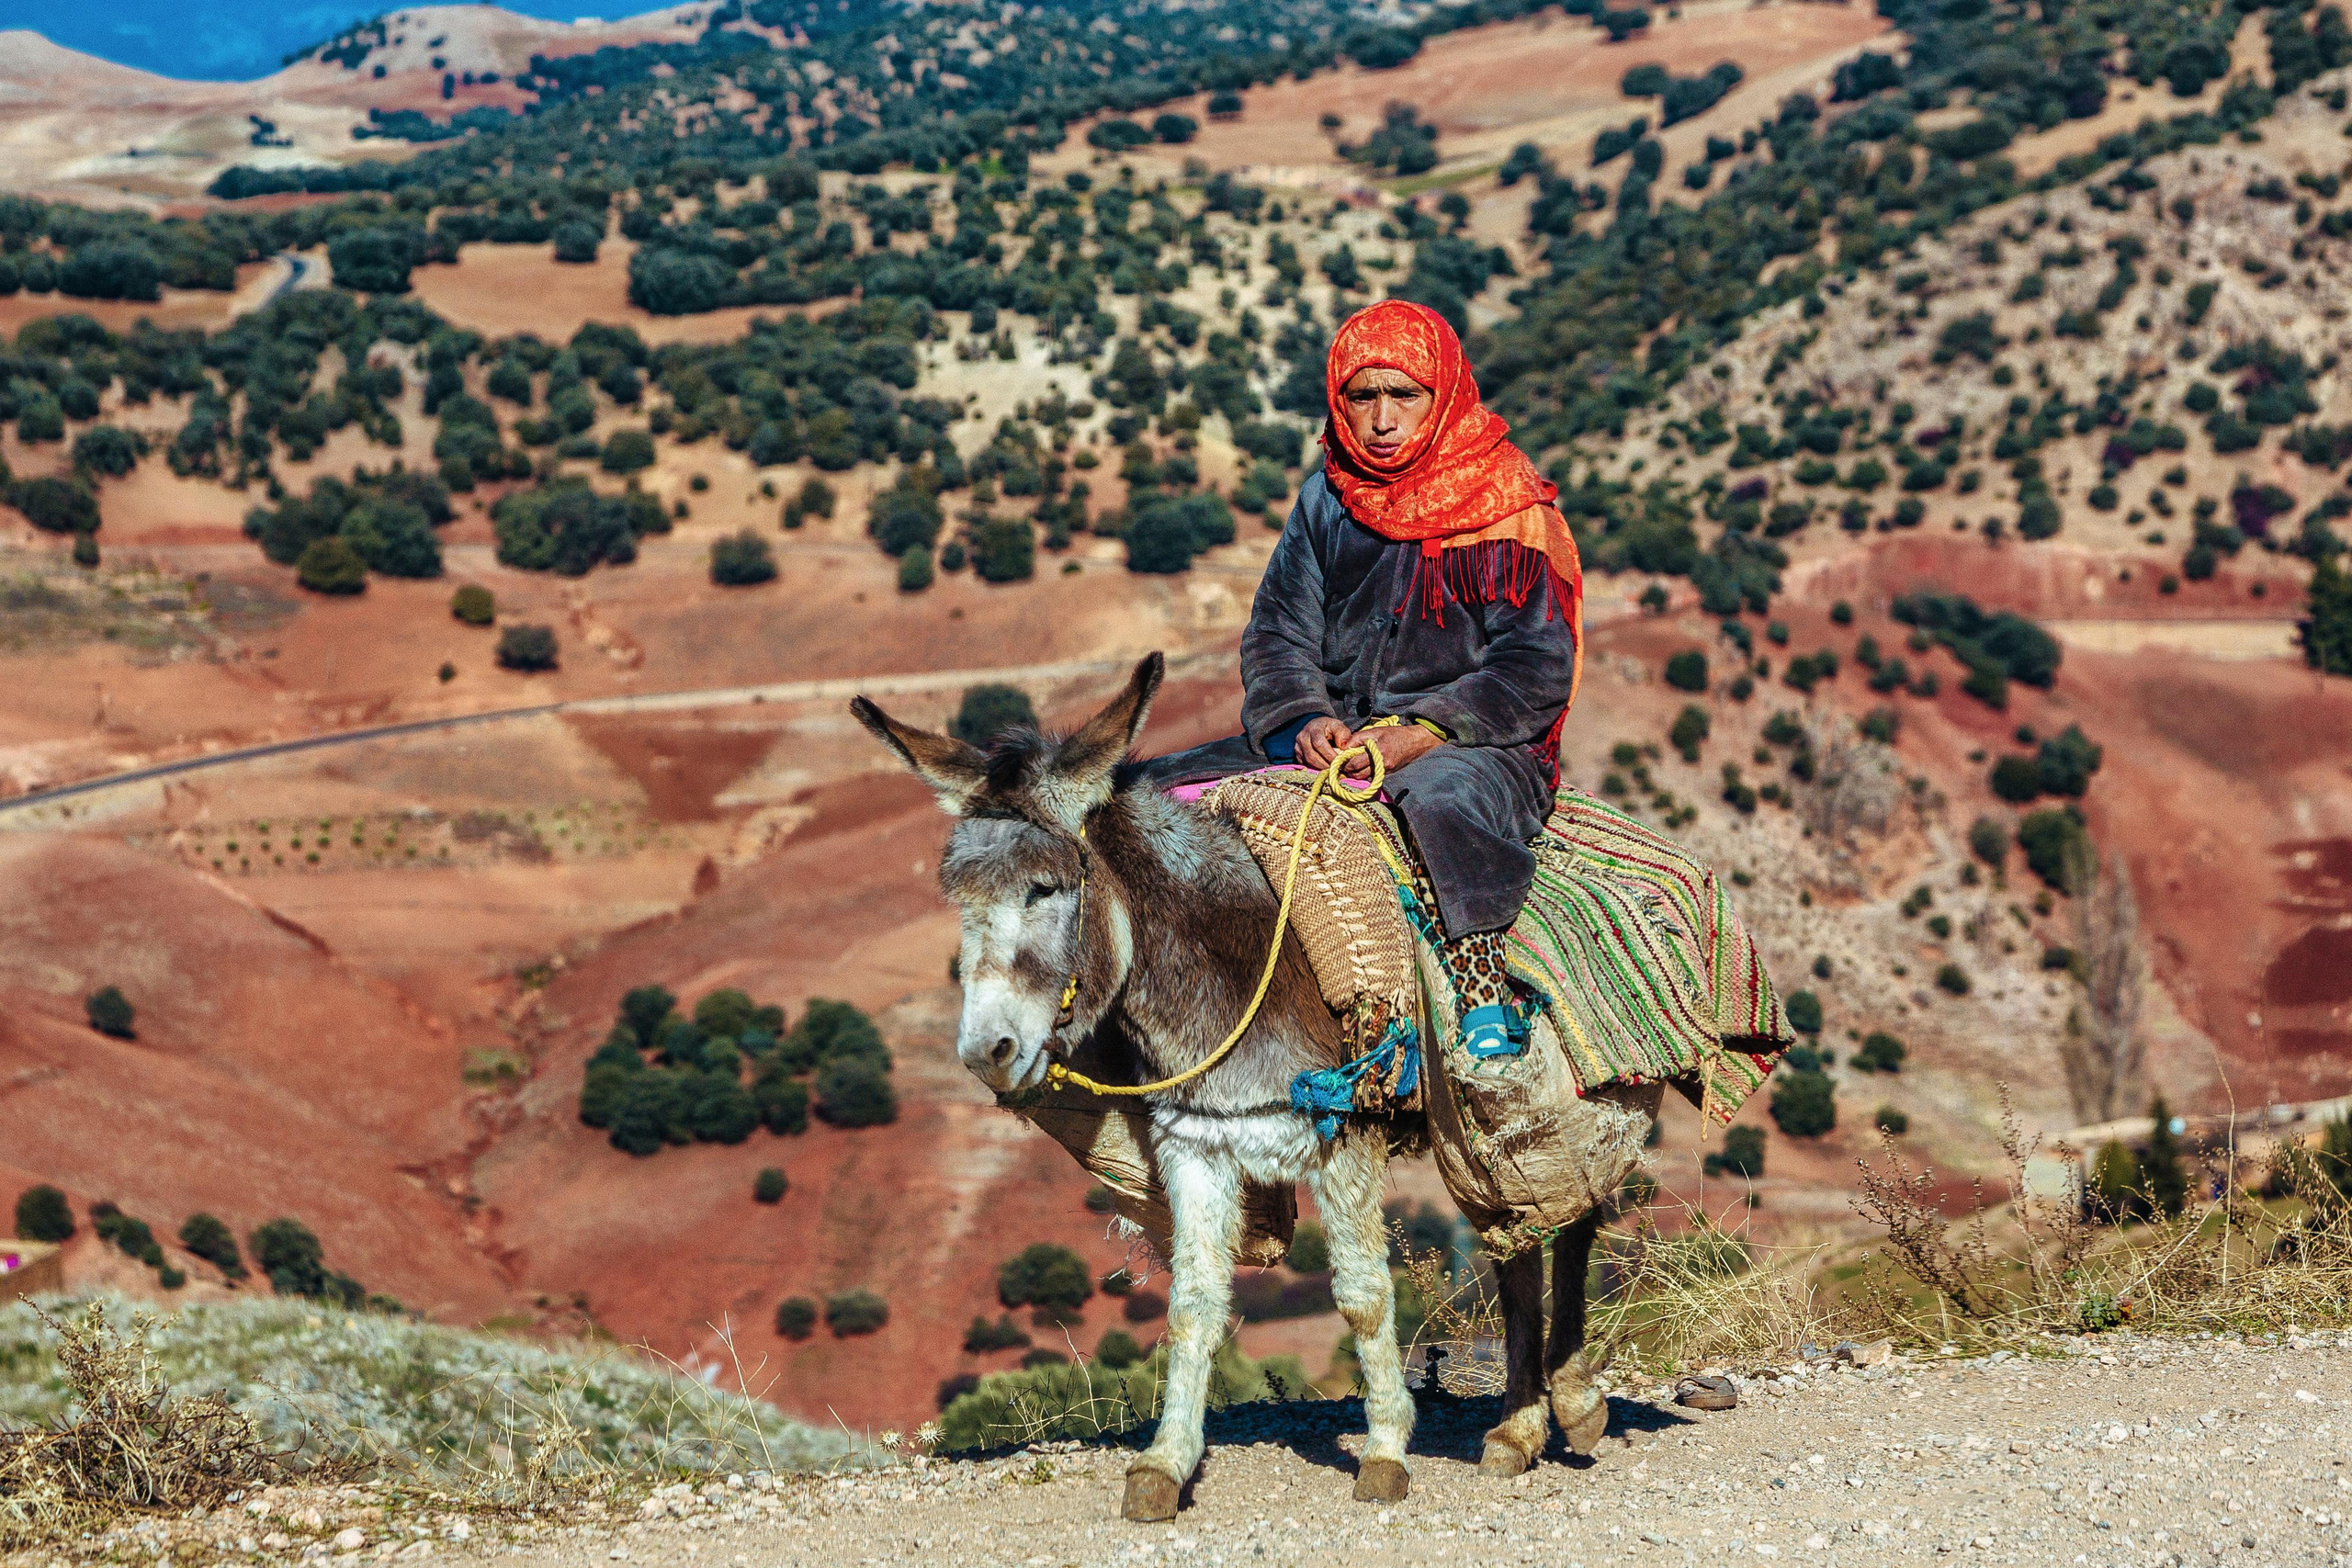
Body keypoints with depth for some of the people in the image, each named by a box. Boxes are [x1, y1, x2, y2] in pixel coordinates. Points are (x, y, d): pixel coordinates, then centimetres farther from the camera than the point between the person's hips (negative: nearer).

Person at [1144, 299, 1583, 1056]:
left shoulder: (1509, 510, -4)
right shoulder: (1327, 501, 11)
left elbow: (1537, 669, -10)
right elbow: (1277, 631, 9)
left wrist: (1422, 732, -22)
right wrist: (1303, 721, -13)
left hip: (1470, 744, -6)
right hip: (1332, 736, 6)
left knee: (1443, 803, -42)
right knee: (1160, 791, -9)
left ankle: (1484, 993, -39)